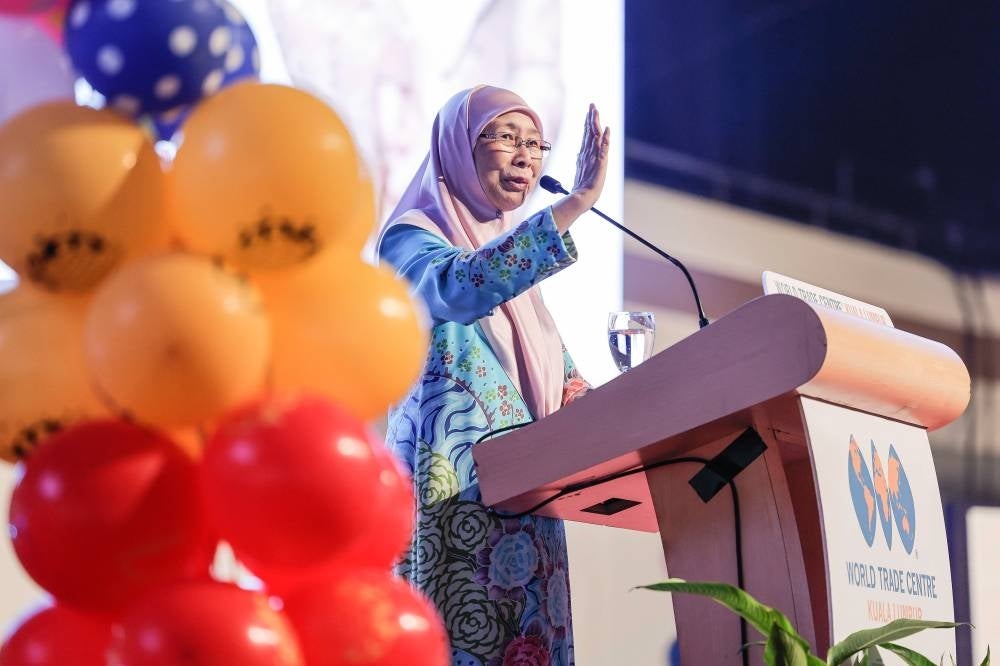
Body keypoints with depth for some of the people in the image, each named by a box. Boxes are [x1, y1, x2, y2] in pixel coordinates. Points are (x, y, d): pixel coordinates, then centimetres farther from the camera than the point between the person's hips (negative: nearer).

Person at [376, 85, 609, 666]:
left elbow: (559, 374, 21)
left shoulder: (511, 253, 21)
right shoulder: (411, 235, -2)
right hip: (453, 488, -7)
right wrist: (576, 204, -28)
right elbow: (458, 289, -26)